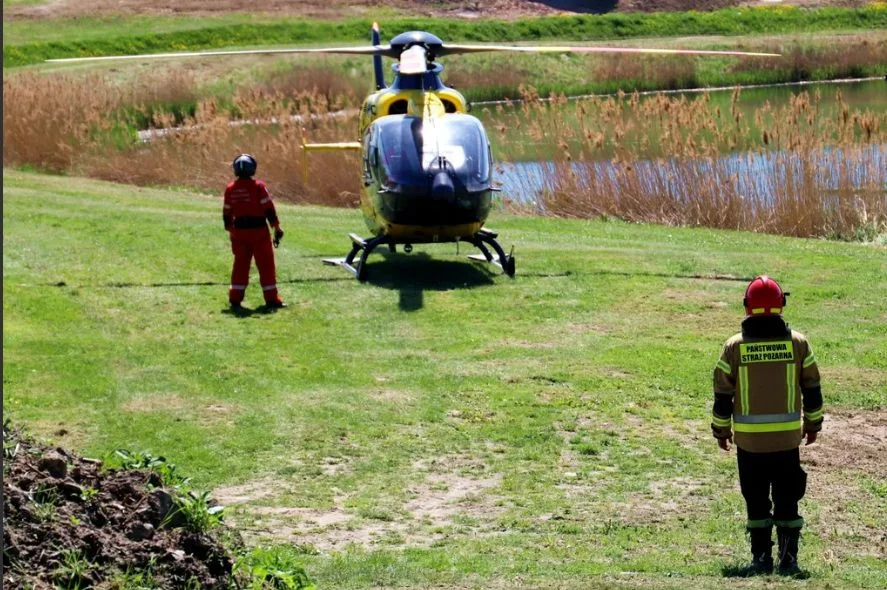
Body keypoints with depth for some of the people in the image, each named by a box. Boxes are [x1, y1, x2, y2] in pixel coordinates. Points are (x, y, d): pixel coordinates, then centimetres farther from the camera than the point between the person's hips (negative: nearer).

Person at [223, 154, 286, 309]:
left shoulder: (230, 189, 3)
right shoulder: (258, 186, -10)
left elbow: (227, 213, 8)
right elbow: (269, 209, -11)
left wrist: (230, 230, 20)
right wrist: (277, 228, -4)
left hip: (239, 232, 4)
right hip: (258, 230, -4)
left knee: (240, 265, 13)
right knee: (266, 265, 3)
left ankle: (235, 299, 12)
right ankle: (272, 299, 4)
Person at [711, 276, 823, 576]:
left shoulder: (735, 346, -7)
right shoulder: (798, 343, -4)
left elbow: (722, 394, -1)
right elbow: (812, 389, 3)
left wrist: (721, 429, 11)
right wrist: (813, 423, 17)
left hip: (749, 439, -1)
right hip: (788, 438, 1)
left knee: (757, 502, 9)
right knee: (787, 501, 10)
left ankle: (761, 558, 10)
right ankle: (788, 559, 10)